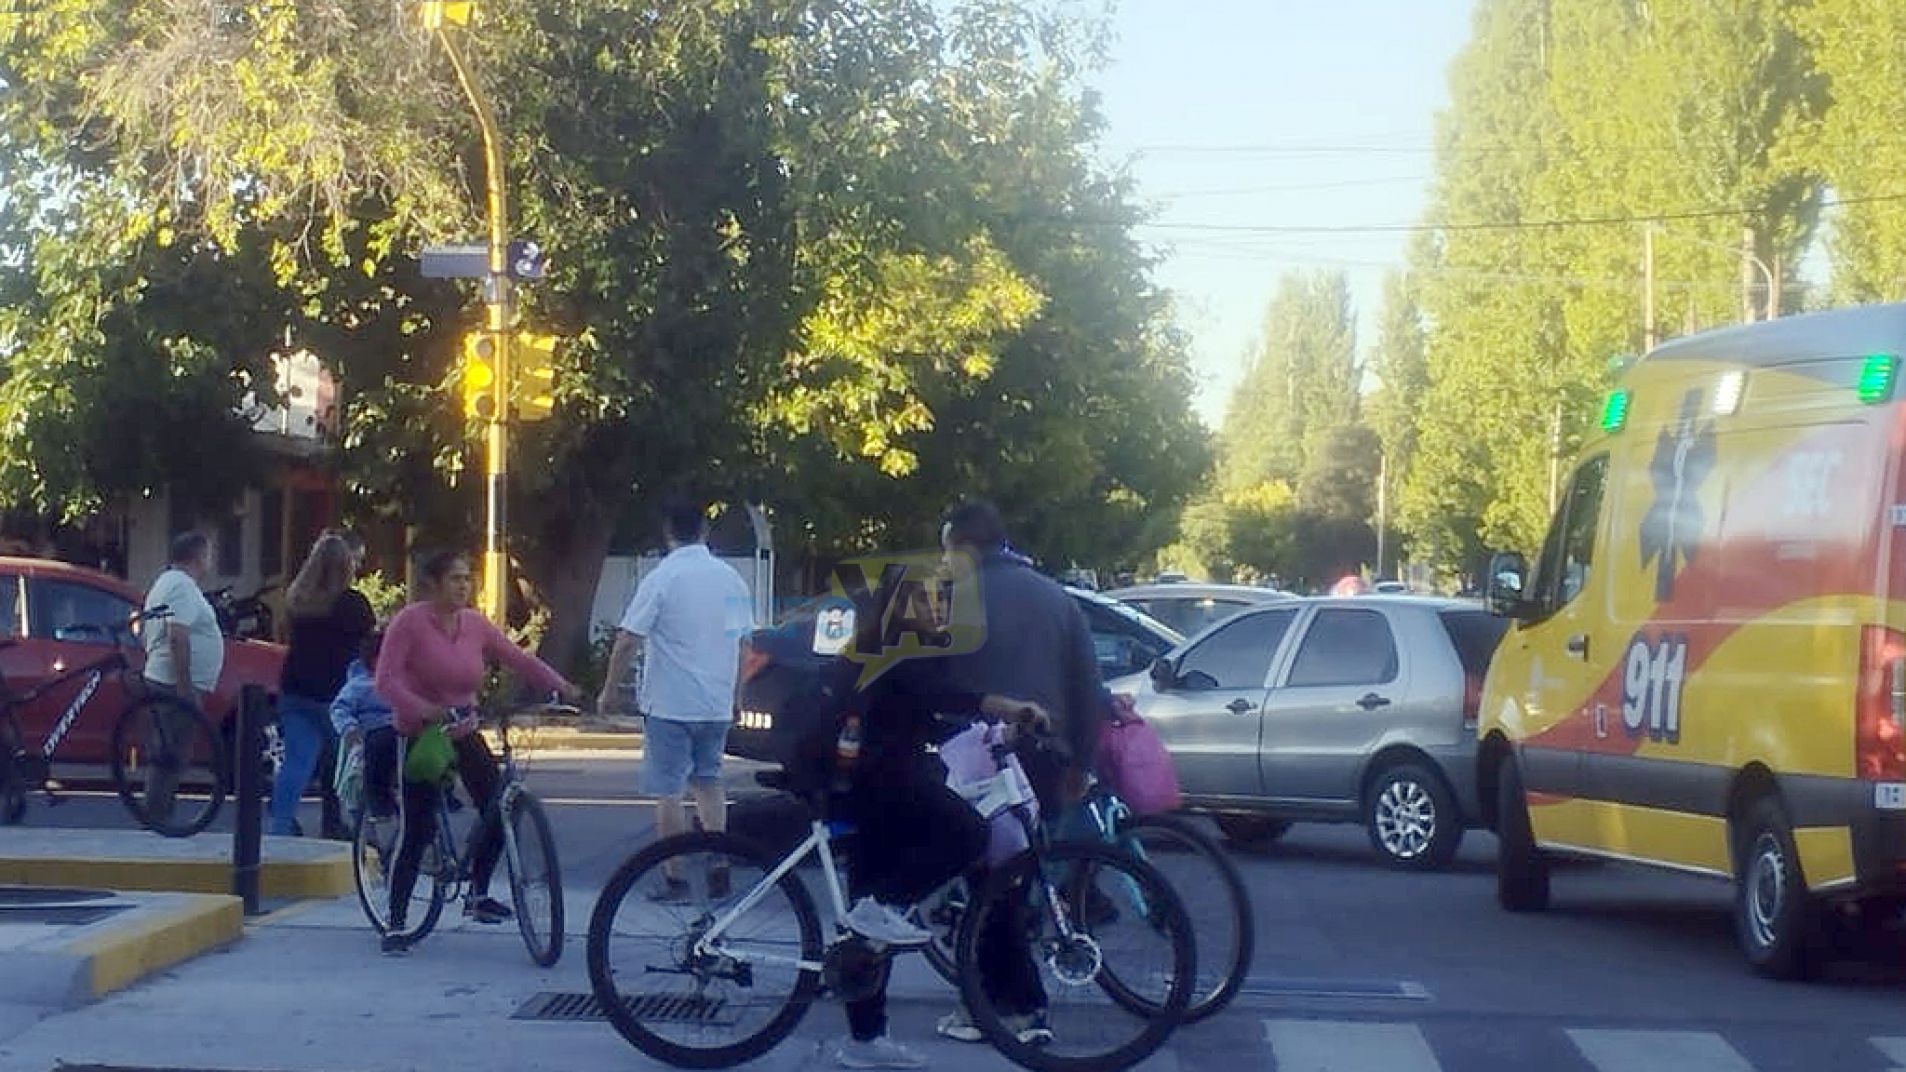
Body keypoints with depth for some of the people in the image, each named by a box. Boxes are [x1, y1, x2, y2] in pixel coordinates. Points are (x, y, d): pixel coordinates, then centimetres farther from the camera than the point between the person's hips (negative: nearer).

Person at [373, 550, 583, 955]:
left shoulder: (475, 624, -1)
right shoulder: (410, 621, -16)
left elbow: (518, 659, -1)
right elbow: (386, 679, -23)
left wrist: (560, 685, -16)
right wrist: (424, 709, -39)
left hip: (463, 734, 6)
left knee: (497, 810, 0)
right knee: (418, 831, -9)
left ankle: (477, 895, 22)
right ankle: (396, 925, 0)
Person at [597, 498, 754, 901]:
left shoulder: (662, 578, -12)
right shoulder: (731, 578, 5)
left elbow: (627, 641, -14)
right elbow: (743, 643, 11)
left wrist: (610, 690, -3)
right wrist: (735, 696, 22)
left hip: (669, 704, -5)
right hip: (716, 704, 5)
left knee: (668, 792, 2)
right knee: (709, 783, 18)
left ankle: (675, 879, 2)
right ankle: (719, 872, 13)